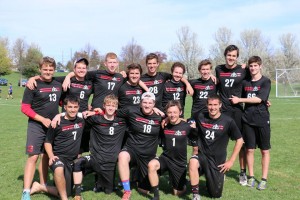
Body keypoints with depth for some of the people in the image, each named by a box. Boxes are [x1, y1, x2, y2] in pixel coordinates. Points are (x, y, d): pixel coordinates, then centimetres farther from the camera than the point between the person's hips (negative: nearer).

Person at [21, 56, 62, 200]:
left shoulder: (58, 85, 7)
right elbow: (24, 108, -9)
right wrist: (42, 119, -15)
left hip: (52, 126, 5)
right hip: (36, 126, -5)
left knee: (46, 156, 12)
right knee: (33, 156, -9)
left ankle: (43, 186, 23)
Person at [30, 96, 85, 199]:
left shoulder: (81, 121, 4)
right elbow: (47, 142, -3)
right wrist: (51, 156, -18)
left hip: (72, 160, 5)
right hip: (59, 157, -5)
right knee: (59, 169, -43)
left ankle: (40, 187, 24)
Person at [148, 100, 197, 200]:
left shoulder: (187, 127, -11)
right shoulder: (164, 125, -6)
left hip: (180, 162, -1)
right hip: (165, 158, 1)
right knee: (151, 165, -33)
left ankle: (183, 183, 43)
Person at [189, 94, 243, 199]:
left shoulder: (228, 121, -10)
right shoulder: (200, 117, -4)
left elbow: (239, 140, -2)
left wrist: (231, 161, -5)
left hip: (218, 161, -1)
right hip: (202, 155, 1)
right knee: (192, 162, -35)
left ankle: (219, 177, 41)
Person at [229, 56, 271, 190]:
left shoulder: (266, 82, -3)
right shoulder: (245, 82, 9)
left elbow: (259, 99, -14)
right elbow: (241, 98, 20)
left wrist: (239, 100, -13)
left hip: (262, 120, -3)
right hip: (248, 120, 3)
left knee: (265, 150, 4)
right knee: (249, 149, 5)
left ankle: (264, 179, 12)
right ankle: (251, 176, 18)